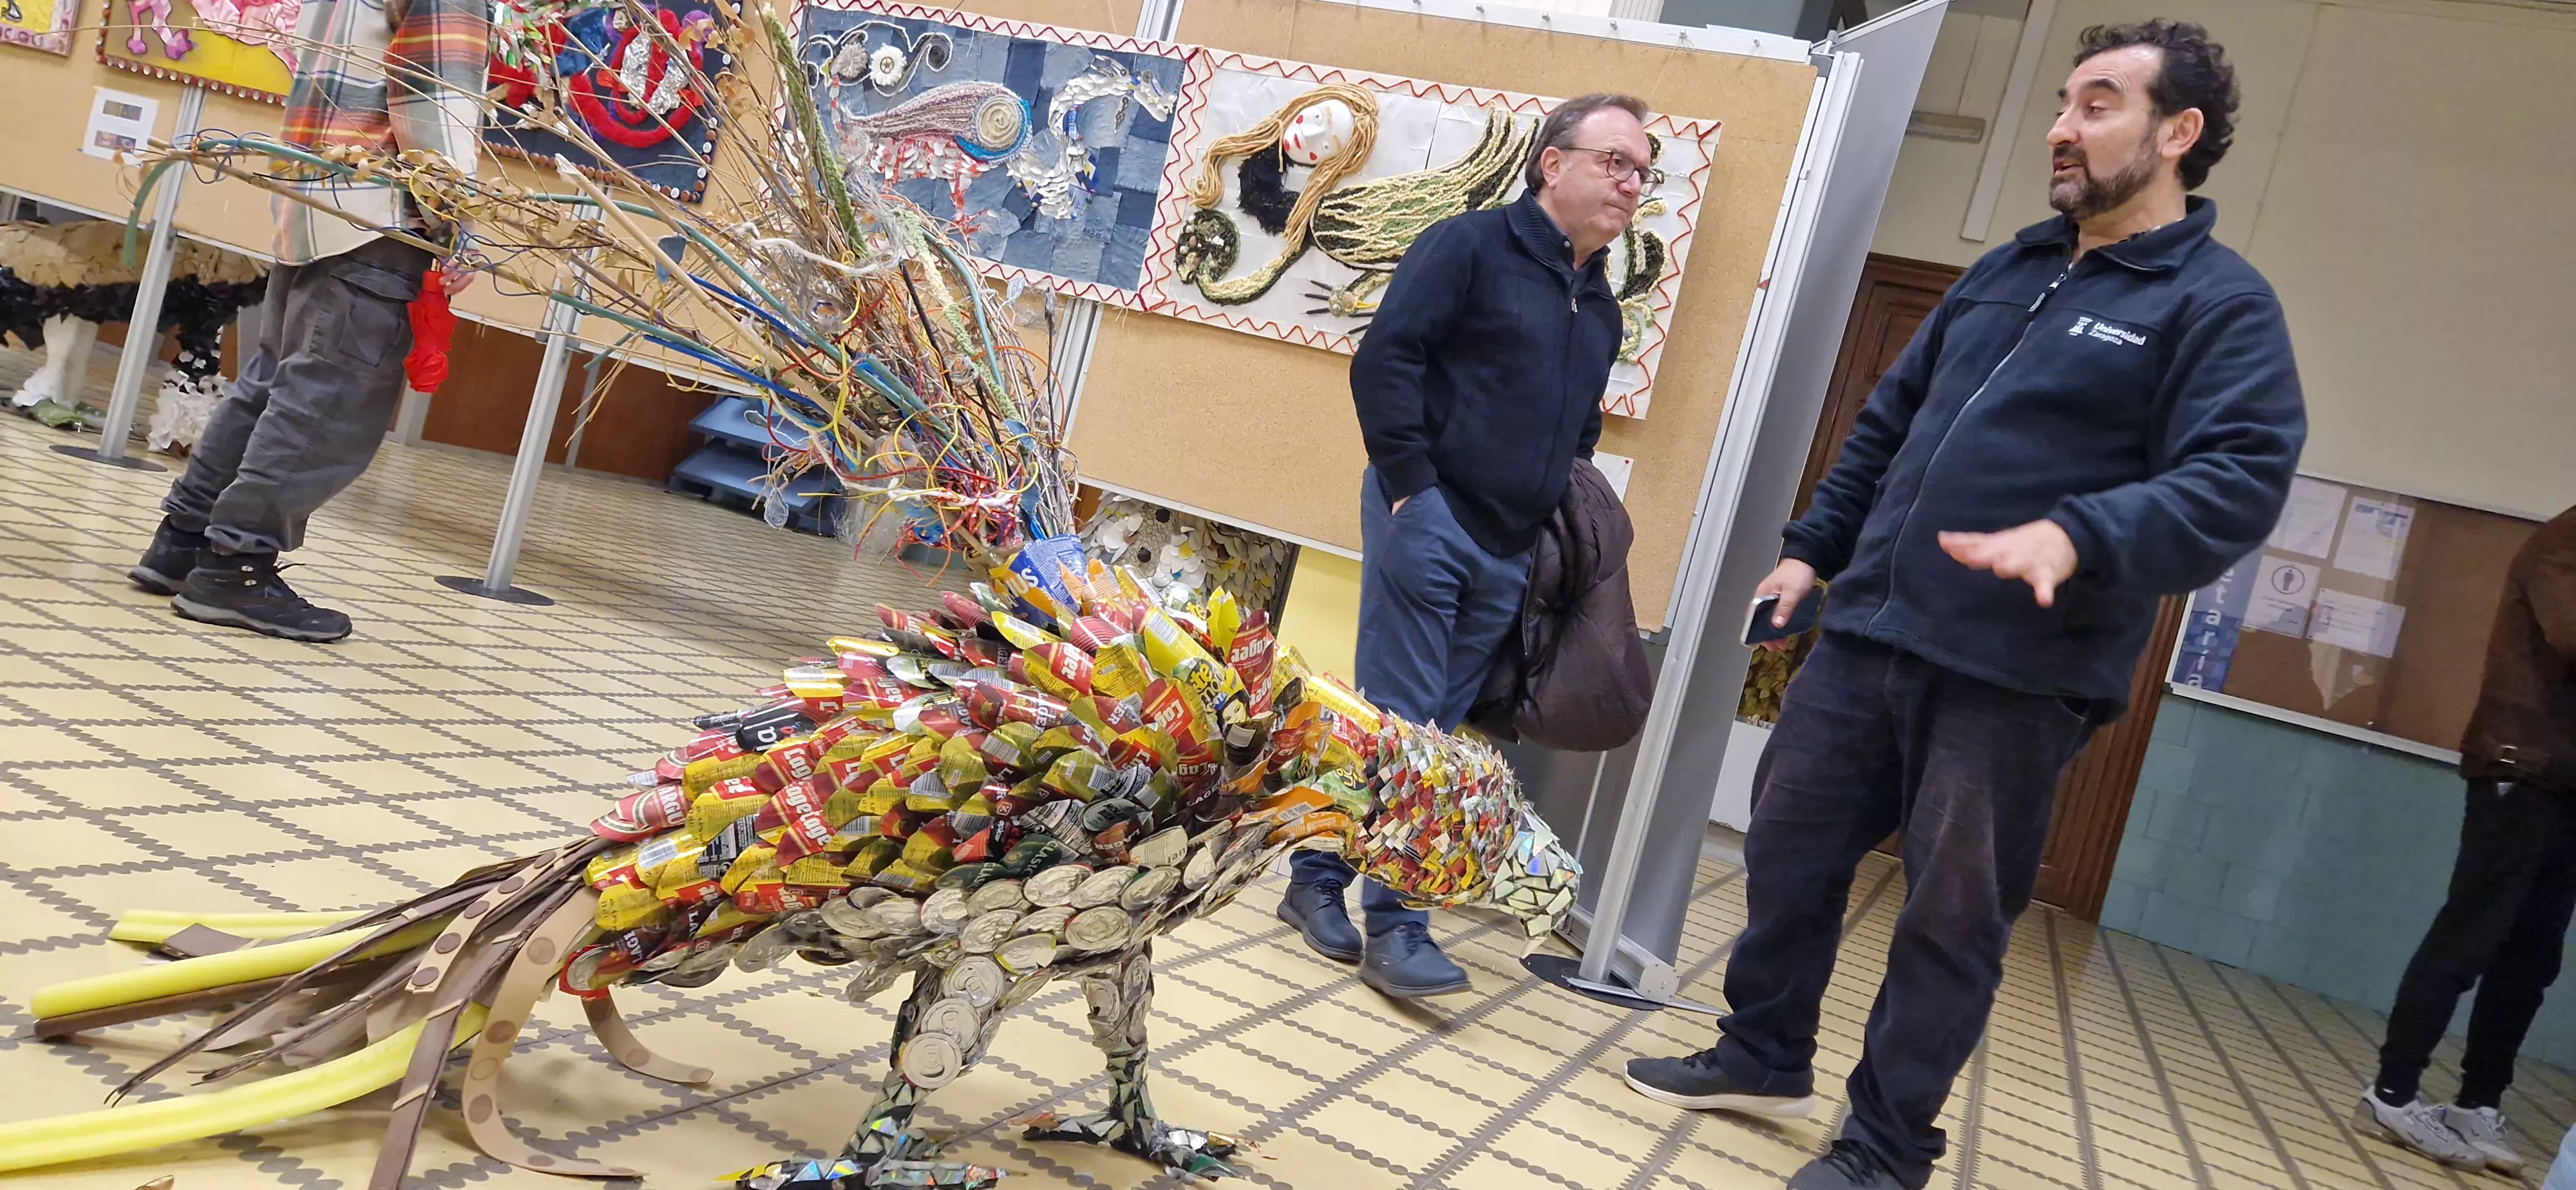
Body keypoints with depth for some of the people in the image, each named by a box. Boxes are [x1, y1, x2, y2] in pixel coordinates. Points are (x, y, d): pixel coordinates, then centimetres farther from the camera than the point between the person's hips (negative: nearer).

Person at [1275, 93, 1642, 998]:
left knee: (1427, 730, 9)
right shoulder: (1471, 246, -5)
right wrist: (1413, 483, -15)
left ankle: (1317, 879, 20)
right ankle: (1395, 929, 0)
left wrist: (1564, 498, 16)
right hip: (1430, 520, -7)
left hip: (1509, 552, 8)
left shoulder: (1600, 305, 17)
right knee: (1399, 727, -5)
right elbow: (1384, 360, -12)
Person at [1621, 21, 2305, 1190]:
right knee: (1789, 848, 13)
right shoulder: (2004, 271, 16)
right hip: (1869, 632, 7)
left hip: (2016, 678, -6)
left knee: (1952, 917, 3)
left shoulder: (2221, 304, -4)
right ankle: (1763, 1056, 32)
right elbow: (1889, 421, 23)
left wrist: (2080, 535, -32)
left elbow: (2239, 482, -17)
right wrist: (1813, 548, 19)